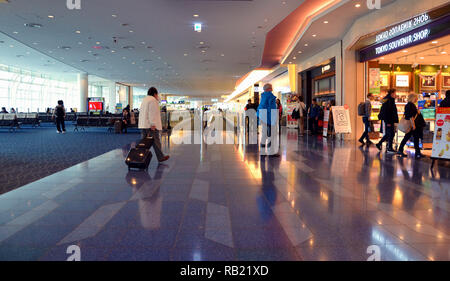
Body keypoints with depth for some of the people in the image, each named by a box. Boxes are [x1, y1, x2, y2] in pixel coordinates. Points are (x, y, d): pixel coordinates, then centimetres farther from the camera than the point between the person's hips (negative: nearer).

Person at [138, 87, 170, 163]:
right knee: (155, 141, -4)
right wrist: (153, 124, -19)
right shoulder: (153, 100, -10)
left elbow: (141, 112, 20)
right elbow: (152, 113, -18)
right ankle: (160, 157, 2)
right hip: (151, 125, -9)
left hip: (143, 124, 9)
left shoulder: (144, 100, 19)